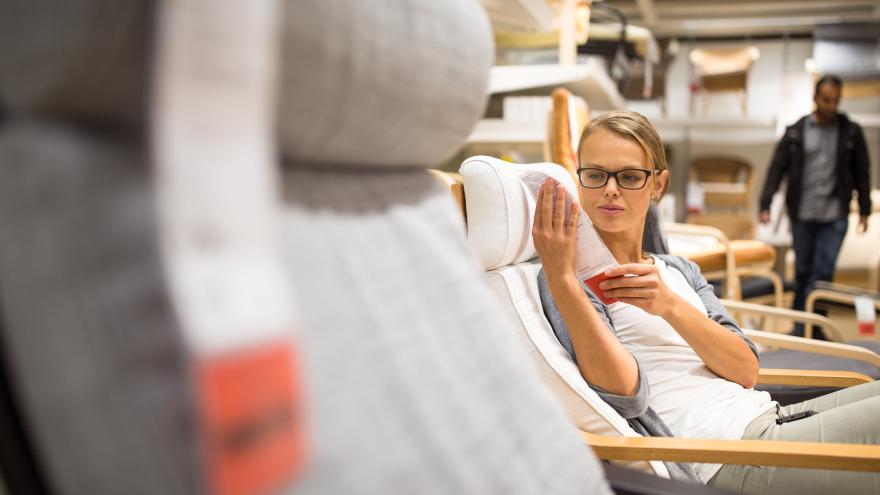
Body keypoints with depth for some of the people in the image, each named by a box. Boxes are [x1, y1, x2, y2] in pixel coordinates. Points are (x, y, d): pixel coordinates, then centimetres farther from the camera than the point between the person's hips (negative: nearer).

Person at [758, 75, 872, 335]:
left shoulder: (851, 132, 3)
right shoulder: (796, 132, 3)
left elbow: (861, 173, 7)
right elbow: (777, 168, 1)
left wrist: (864, 210, 6)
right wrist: (765, 204, -6)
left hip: (834, 216, -1)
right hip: (802, 215, 1)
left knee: (823, 272, -5)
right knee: (803, 271, 9)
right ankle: (800, 325, 20)